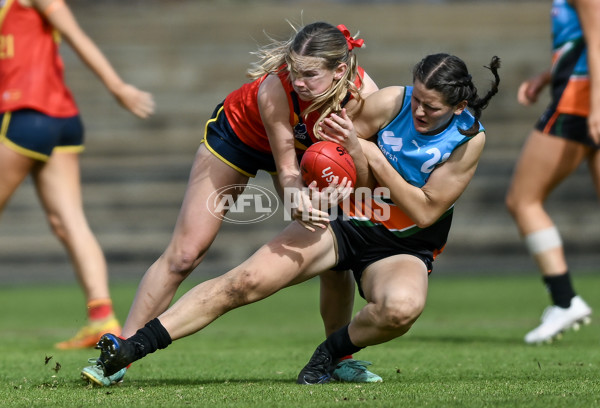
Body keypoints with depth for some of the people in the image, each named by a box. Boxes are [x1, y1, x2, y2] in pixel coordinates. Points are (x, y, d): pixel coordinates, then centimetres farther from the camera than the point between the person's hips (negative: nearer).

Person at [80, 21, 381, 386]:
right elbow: (286, 170, -33)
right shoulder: (274, 89, -42)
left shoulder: (363, 92, -34)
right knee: (184, 254, -6)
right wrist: (298, 200, -55)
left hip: (305, 147, 3)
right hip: (239, 134, -3)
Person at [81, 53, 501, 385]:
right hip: (346, 221, 1)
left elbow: (425, 212, -15)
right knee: (246, 281, -18)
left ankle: (333, 352, -7)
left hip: (403, 250, -1)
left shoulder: (469, 139, -15)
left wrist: (373, 158, -24)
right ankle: (130, 349, -19)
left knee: (402, 307, -39)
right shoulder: (392, 102, -11)